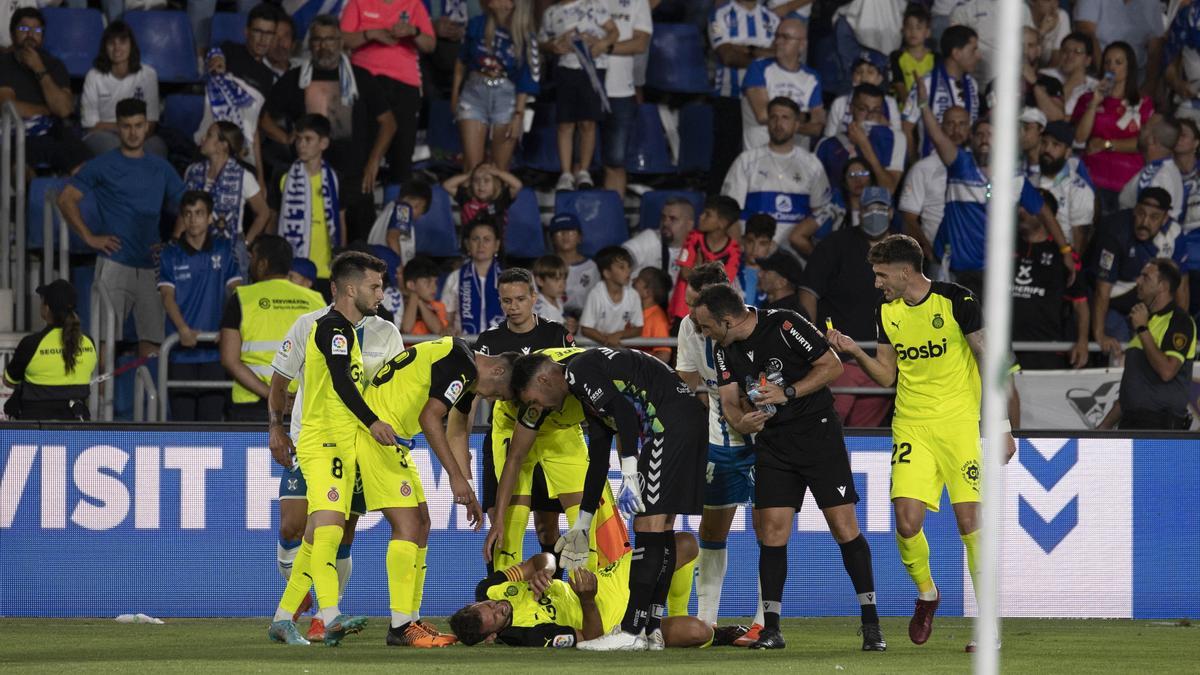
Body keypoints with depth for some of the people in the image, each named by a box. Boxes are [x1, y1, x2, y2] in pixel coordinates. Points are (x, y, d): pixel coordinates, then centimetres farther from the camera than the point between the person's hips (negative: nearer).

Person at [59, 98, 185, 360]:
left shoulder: (161, 169, 14)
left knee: (152, 339, 1)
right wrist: (89, 237, -5)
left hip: (151, 266, 4)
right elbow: (66, 199, 2)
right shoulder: (103, 166, 4)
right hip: (114, 264, -4)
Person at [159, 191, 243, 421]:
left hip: (215, 349, 1)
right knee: (182, 413, -2)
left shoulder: (223, 250, 8)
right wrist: (183, 329, -22)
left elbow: (234, 290, 3)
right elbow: (168, 295, -4)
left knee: (212, 411, 0)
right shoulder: (170, 255, 4)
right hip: (181, 350, -1)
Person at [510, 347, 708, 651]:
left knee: (650, 522, -10)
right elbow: (598, 460, 31)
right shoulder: (590, 396, 26)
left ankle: (632, 631, -12)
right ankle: (652, 630, 11)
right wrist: (582, 525, 33)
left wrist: (630, 471, -24)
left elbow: (624, 410, -19)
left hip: (672, 422, -10)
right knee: (660, 527, 11)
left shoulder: (579, 370, -4)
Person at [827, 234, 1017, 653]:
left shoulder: (956, 301, -8)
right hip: (911, 426, 4)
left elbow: (989, 362, -4)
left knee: (970, 521, -10)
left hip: (959, 424, -4)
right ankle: (926, 594, 17)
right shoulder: (888, 311, 8)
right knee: (907, 520, -11)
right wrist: (855, 352, -3)